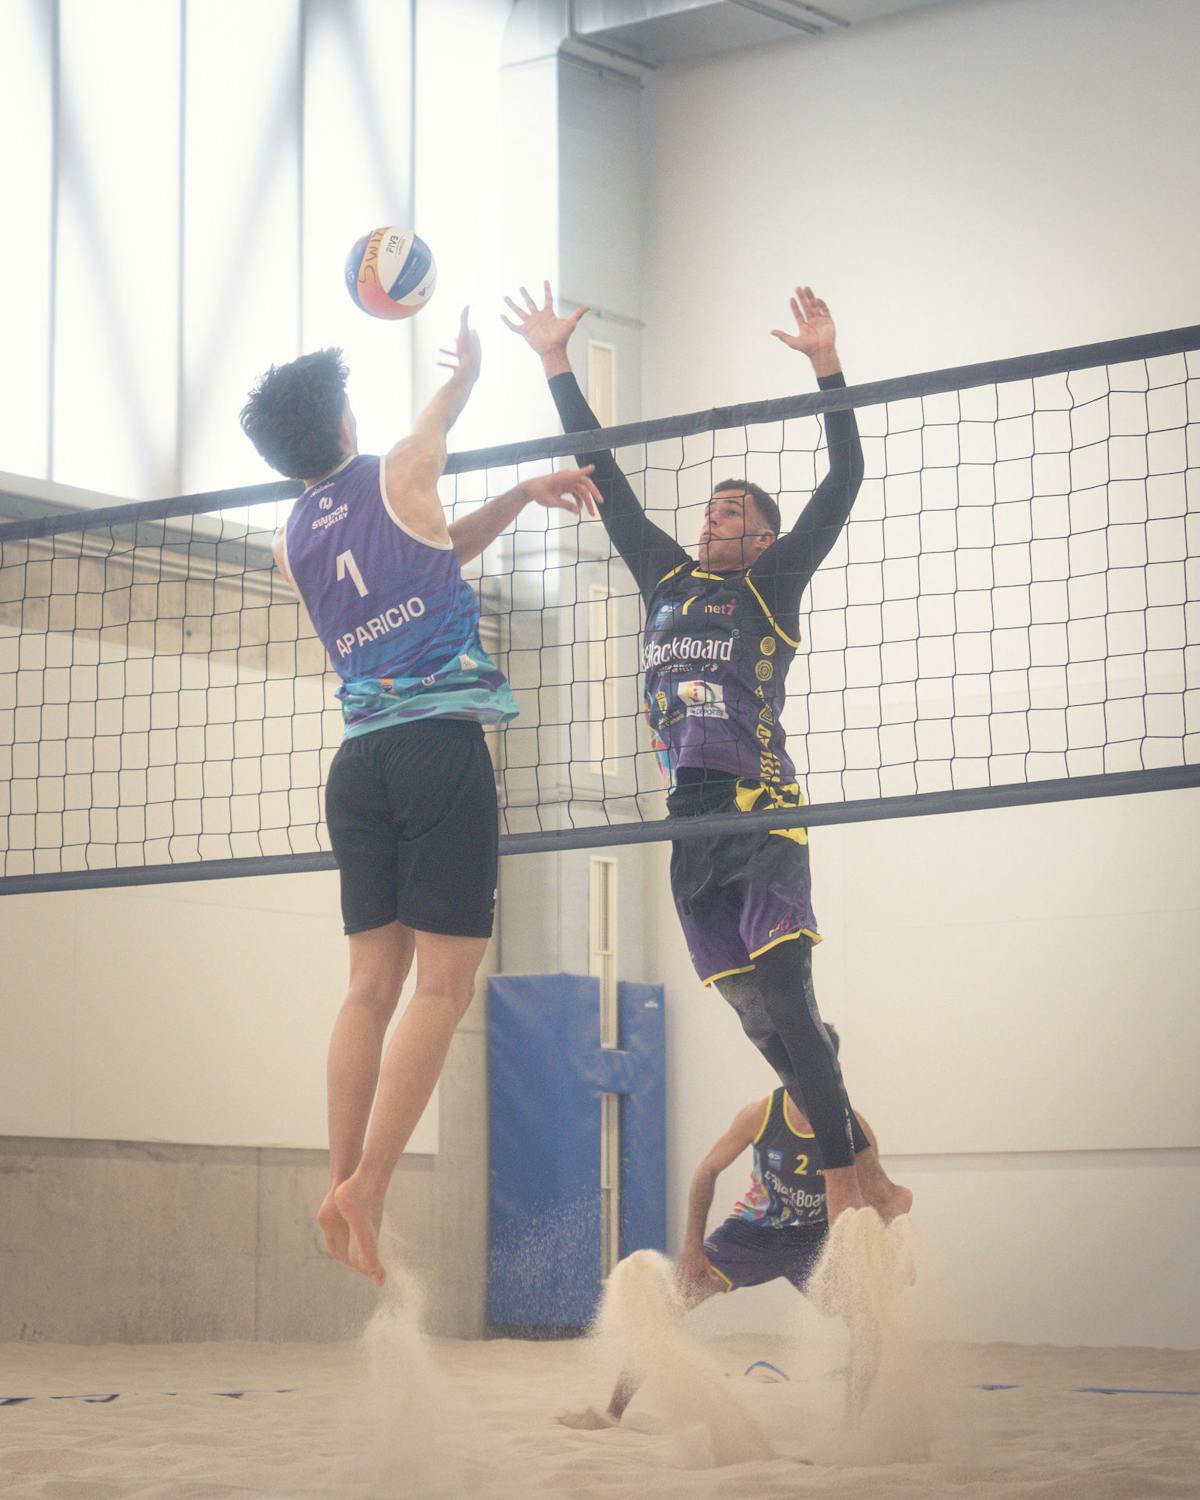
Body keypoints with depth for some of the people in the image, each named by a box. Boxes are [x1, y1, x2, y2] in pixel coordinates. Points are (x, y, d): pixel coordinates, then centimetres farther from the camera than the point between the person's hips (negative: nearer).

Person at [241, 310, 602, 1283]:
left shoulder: (293, 543, 17)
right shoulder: (397, 477, 2)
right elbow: (454, 396, 24)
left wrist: (521, 496, 32)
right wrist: (470, 359, 44)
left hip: (360, 759, 6)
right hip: (442, 744, -6)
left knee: (373, 983, 8)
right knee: (445, 983, -7)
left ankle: (343, 1187, 1)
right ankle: (365, 1189, -17)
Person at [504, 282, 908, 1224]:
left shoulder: (772, 586, 7)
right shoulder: (668, 578, 19)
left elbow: (841, 486, -2)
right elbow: (605, 478, 22)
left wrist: (828, 367, -10)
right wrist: (557, 364, 21)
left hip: (762, 813, -5)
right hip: (692, 821, 5)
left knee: (787, 1008, -15)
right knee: (766, 1025, 5)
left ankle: (846, 1193, -13)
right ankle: (867, 1176, 16)